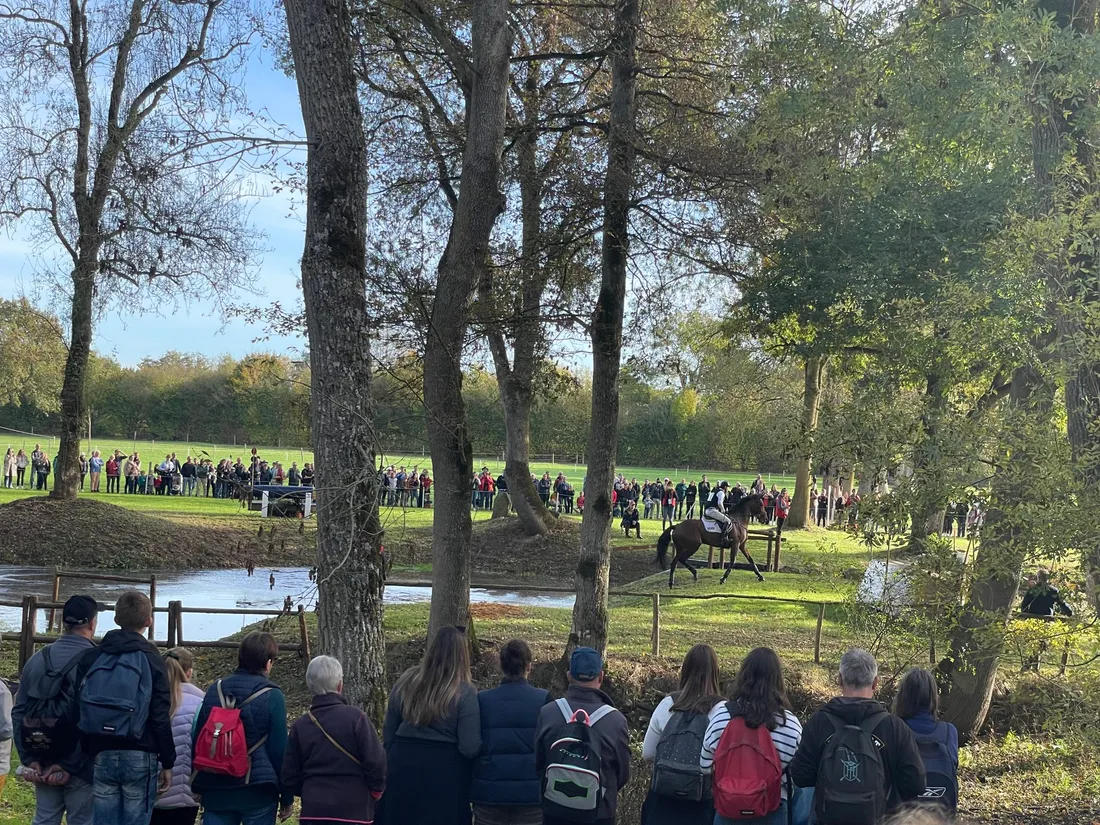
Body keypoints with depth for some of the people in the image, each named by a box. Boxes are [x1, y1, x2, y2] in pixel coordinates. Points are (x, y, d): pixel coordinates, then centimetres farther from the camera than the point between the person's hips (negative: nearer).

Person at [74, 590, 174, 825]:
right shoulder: (151, 661, -5)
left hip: (102, 756, 3)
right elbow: (161, 719, -6)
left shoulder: (90, 658, 7)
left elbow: (79, 711, 8)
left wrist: (89, 754, 14)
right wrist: (168, 762, 1)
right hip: (140, 758, -3)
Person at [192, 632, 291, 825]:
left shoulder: (215, 690, 8)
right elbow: (280, 749, -6)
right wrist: (286, 797, 2)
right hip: (257, 791, -4)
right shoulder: (272, 696, -7)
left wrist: (198, 787, 19)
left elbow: (198, 740, 12)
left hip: (216, 789, 4)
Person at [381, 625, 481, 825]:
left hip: (403, 767, 4)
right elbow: (470, 747, -15)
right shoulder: (464, 692, -11)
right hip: (445, 774, -4)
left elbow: (388, 734, 9)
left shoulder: (406, 682, 3)